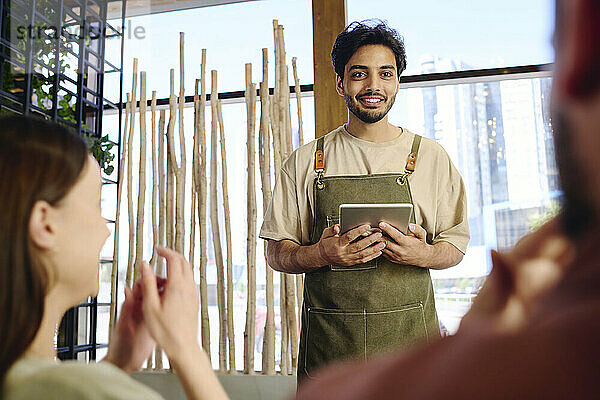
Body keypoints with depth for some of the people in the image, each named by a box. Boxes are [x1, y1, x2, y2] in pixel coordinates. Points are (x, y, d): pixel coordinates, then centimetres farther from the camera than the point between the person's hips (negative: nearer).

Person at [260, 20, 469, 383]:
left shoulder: (431, 157, 5)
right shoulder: (305, 162, 4)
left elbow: (456, 245, 7)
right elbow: (277, 253, 4)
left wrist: (422, 254, -15)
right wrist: (320, 254, -17)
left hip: (410, 336, 0)